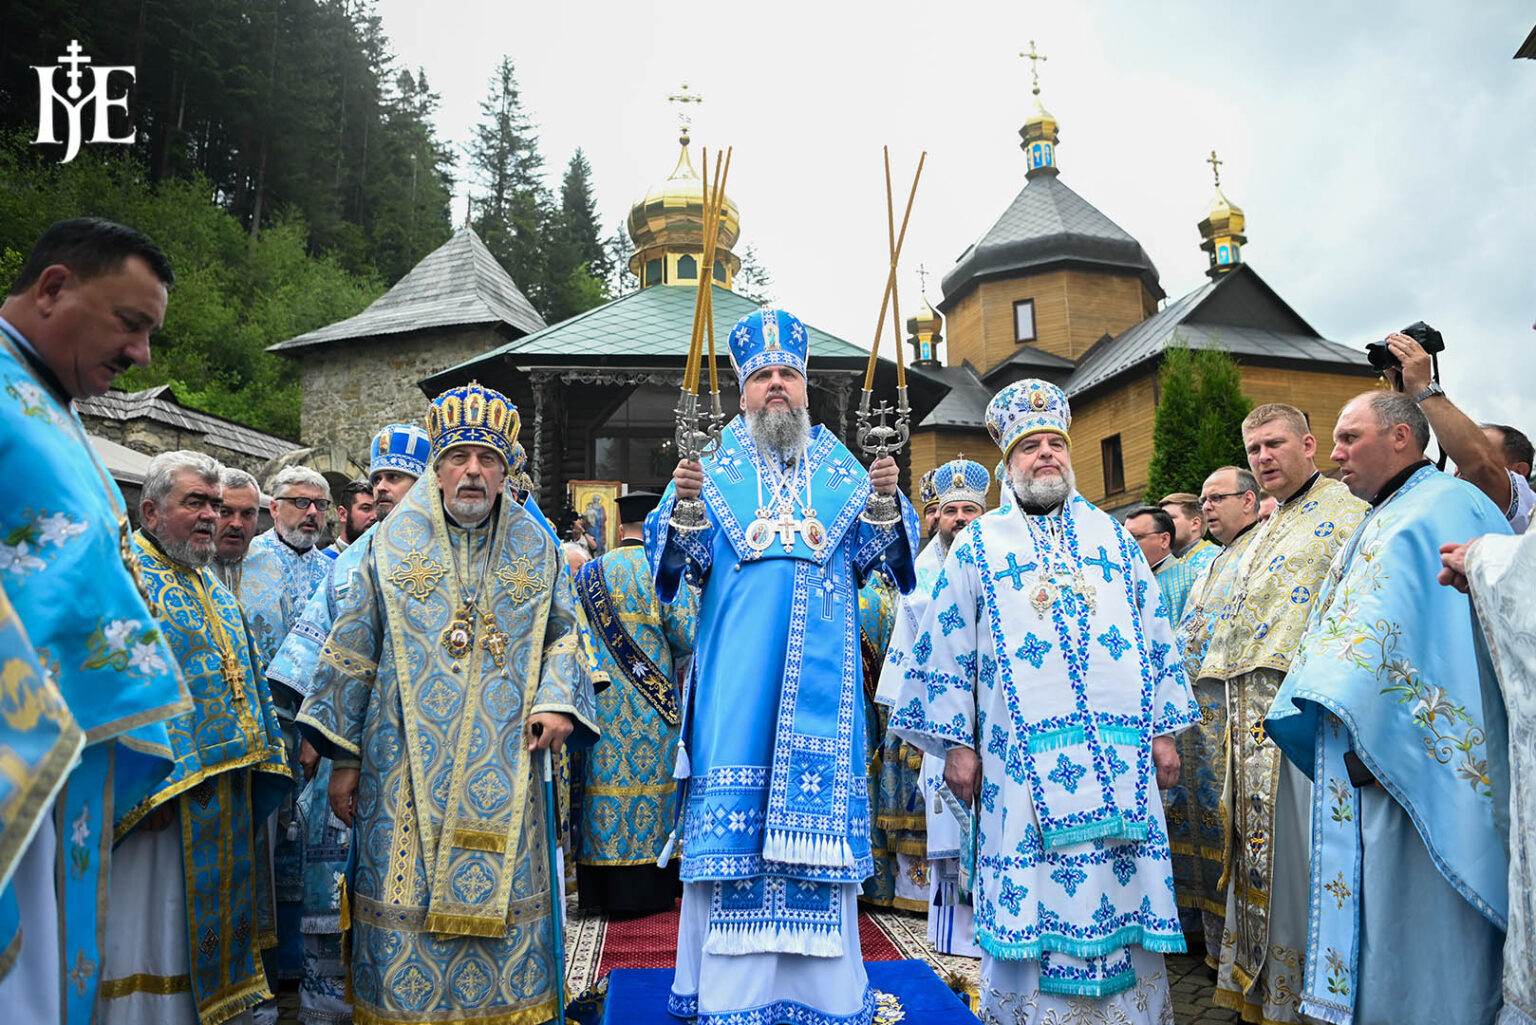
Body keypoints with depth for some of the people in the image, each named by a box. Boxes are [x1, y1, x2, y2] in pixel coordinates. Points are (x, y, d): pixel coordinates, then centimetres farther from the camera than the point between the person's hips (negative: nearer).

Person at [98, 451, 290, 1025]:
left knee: (211, 933, 16)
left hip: (224, 802, 8)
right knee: (155, 932, 0)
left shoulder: (215, 590, 17)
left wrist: (258, 757, 15)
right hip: (161, 794, -8)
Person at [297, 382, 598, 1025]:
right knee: (407, 904, 4)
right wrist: (343, 758, 4)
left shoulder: (536, 548, 7)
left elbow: (562, 634, 15)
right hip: (407, 771, -1)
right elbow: (352, 654, 6)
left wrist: (557, 701, -4)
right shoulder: (393, 543, 4)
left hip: (504, 771, 1)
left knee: (502, 906, 5)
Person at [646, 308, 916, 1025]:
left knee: (819, 816, 2)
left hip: (818, 677, 1)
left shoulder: (839, 466, 14)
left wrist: (886, 505, -14)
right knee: (733, 811, -2)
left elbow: (872, 555, 5)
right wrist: (682, 507, -18)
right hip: (736, 672, -1)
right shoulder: (712, 463, 10)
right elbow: (680, 557, 1)